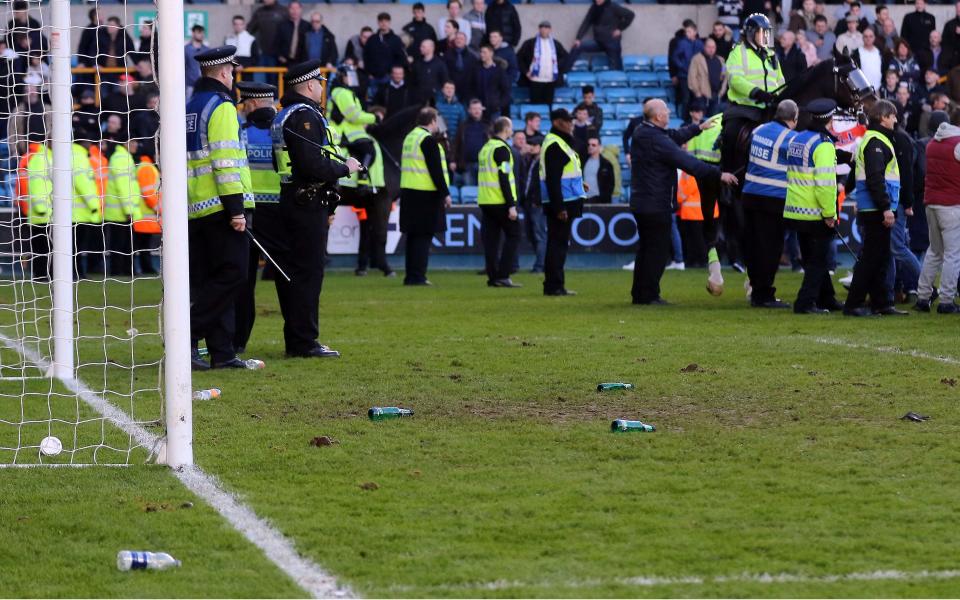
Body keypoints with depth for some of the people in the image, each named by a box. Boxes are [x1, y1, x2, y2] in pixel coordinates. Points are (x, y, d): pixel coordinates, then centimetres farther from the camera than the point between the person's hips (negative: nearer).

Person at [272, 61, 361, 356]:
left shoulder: (283, 116, 17)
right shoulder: (305, 116, -15)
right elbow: (313, 166, -24)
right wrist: (345, 168, -8)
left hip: (289, 202, 10)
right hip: (309, 204, -10)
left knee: (293, 272, 13)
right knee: (309, 272, -7)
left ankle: (295, 339, 18)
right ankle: (304, 342, -6)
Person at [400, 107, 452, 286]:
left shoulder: (409, 137, 14)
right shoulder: (428, 140, -13)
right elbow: (435, 170, -18)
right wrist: (445, 194, -13)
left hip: (408, 191, 9)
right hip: (426, 194, -9)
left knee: (413, 236, 13)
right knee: (423, 236, -5)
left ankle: (411, 276, 15)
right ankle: (417, 276, -7)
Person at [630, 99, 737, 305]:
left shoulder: (641, 133, 8)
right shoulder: (658, 140, -21)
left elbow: (674, 137, 22)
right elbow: (688, 162, -21)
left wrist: (698, 128, 30)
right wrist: (718, 174, -17)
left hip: (640, 202, 10)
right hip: (657, 205, -10)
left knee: (646, 249, 16)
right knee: (658, 250, -3)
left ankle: (639, 294, 20)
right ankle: (649, 294, -2)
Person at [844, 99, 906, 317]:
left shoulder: (877, 139, 20)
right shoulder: (875, 142, -13)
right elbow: (875, 178, -21)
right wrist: (886, 208, -22)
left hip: (874, 210, 10)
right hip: (876, 209, -10)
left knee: (880, 258, 13)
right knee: (872, 257, -7)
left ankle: (881, 303, 18)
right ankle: (853, 305, -6)